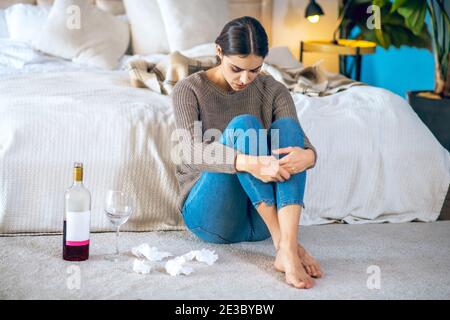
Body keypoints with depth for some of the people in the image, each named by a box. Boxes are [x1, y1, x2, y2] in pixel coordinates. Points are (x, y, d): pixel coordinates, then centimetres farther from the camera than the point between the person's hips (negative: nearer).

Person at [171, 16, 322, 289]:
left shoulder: (273, 90, 4)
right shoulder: (189, 90, -5)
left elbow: (302, 144, -8)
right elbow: (194, 152, -22)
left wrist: (307, 156, -35)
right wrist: (249, 164, -41)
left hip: (260, 216, 3)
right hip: (211, 214, -3)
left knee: (287, 126, -22)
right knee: (244, 125, -25)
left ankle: (287, 249, -40)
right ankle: (282, 242, -34)